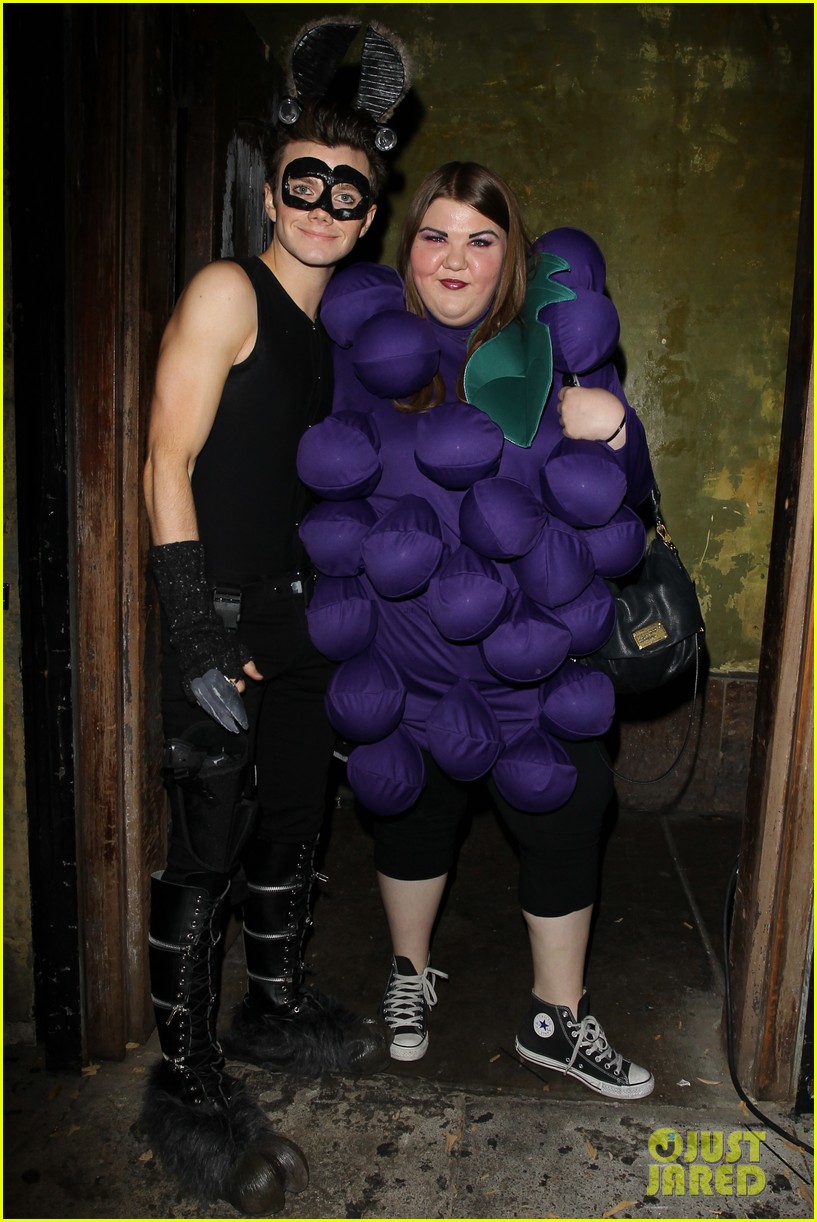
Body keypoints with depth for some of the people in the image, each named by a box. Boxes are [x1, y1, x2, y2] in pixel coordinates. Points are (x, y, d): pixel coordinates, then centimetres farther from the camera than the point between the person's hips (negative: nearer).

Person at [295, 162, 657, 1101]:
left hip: (532, 656, 1)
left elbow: (621, 495, -1)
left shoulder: (558, 344, -3)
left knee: (562, 820, 9)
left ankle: (556, 1020, 34)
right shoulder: (366, 340, -3)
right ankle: (409, 973, 45)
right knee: (412, 804, 18)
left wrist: (610, 428, -21)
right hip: (402, 653, 0)